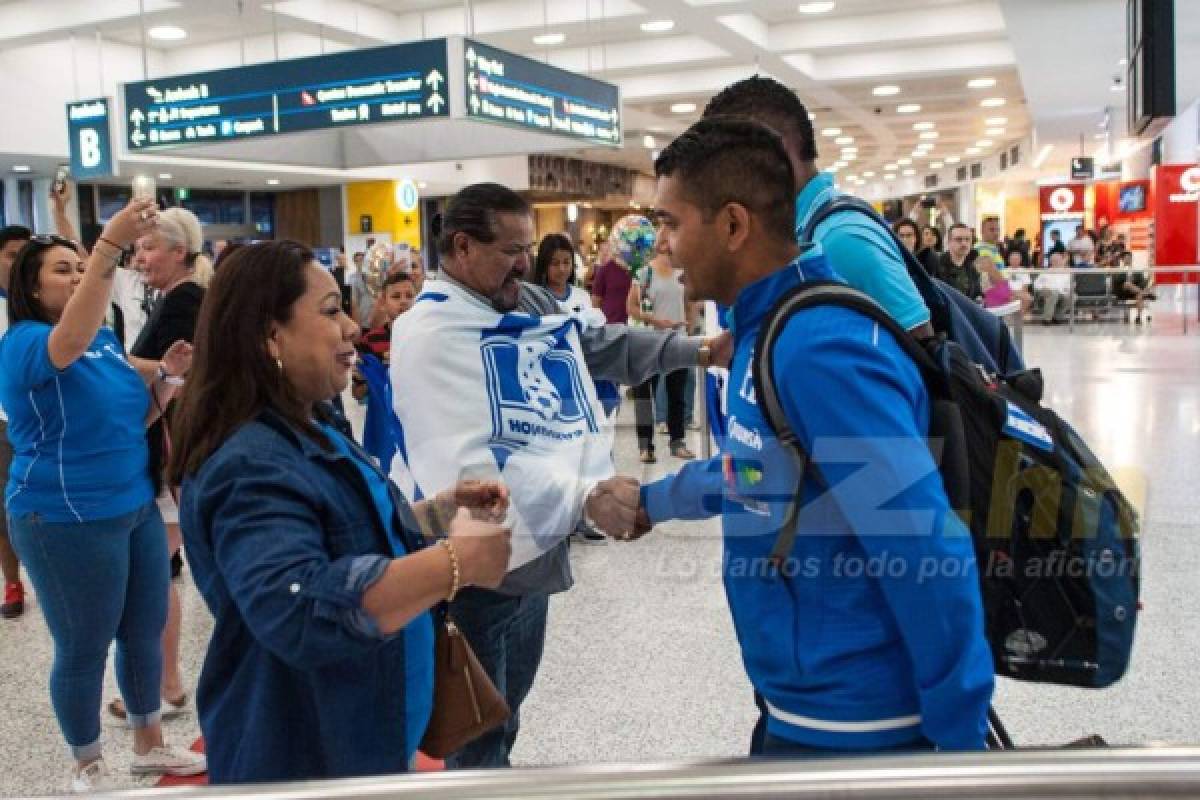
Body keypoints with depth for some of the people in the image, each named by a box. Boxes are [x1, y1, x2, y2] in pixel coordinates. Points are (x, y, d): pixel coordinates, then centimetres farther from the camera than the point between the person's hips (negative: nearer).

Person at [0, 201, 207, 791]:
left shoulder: (107, 340, 8)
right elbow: (70, 340, -40)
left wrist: (168, 378, -5)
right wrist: (111, 244, -51)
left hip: (136, 505, 8)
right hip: (68, 521, -7)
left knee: (146, 631, 17)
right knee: (83, 649, 7)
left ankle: (149, 745, 36)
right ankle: (87, 767, 27)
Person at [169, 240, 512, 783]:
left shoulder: (304, 433, 5)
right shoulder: (252, 465, -27)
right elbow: (300, 612, -42)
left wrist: (442, 510, 3)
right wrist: (457, 561, -39)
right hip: (298, 757, -9)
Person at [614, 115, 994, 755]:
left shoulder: (819, 349, -26)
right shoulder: (766, 330, 4)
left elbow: (927, 551, -26)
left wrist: (959, 734, -20)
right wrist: (656, 500, 31)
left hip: (849, 717, -9)